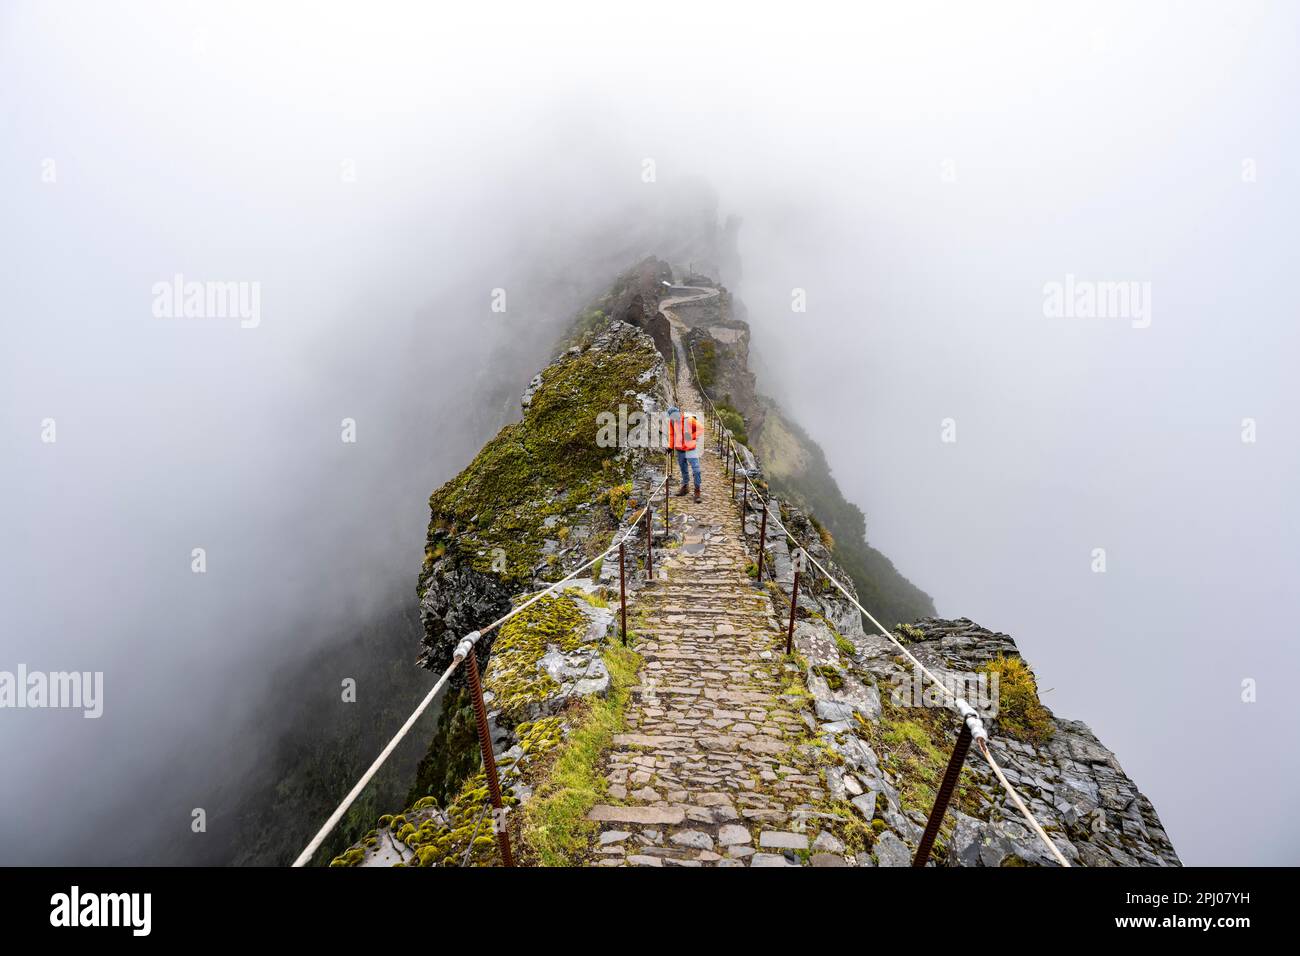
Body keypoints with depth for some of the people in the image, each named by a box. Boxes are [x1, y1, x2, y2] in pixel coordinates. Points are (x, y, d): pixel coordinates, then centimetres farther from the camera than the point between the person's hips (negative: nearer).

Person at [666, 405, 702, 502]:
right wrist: (670, 446, 11)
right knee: (683, 469, 17)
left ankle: (697, 491, -2)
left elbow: (700, 428, -5)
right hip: (679, 450, 4)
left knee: (695, 470, -8)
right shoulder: (672, 421, -1)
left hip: (691, 449, -4)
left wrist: (693, 437, -14)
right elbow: (671, 434, 12)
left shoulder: (689, 419, -15)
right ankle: (684, 486, 32)